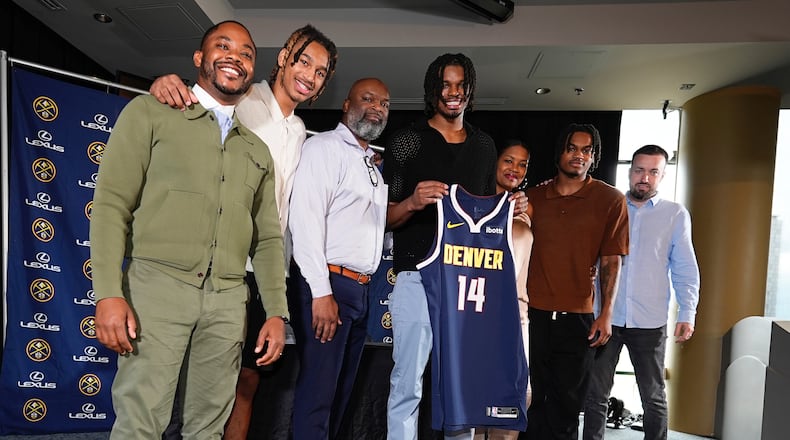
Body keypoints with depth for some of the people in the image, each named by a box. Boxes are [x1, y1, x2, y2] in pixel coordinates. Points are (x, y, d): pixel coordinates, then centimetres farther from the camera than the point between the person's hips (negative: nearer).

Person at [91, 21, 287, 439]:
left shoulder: (258, 151, 18)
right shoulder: (150, 113, 6)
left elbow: (267, 238, 15)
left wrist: (276, 312, 8)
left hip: (228, 300, 4)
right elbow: (111, 204, -2)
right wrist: (108, 293, -12)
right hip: (157, 285, -4)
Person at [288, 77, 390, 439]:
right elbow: (306, 218, -16)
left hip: (360, 289, 8)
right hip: (327, 286, -8)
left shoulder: (373, 167, 21)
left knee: (340, 394, 14)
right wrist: (321, 291, -21)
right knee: (317, 394, -3)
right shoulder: (324, 147, -5)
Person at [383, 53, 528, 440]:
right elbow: (386, 218, 0)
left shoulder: (485, 145, 15)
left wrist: (510, 208, 5)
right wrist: (413, 202, -20)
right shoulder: (405, 142, 1)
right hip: (418, 273, -4)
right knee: (408, 381, -2)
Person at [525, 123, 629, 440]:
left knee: (566, 403, 10)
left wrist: (606, 314, -6)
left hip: (577, 318, -2)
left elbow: (611, 262, -1)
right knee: (533, 398, 11)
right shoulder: (533, 197, 7)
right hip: (533, 313, 2)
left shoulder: (611, 200, 0)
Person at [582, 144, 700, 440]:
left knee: (653, 396, 12)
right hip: (604, 317, 1)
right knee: (596, 394, 9)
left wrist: (687, 313, -6)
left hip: (650, 322, 0)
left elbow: (685, 269, 2)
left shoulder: (676, 215, 3)